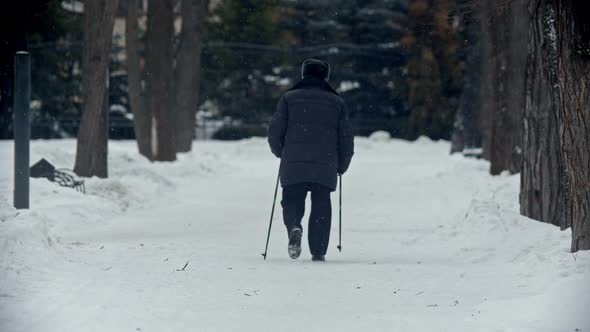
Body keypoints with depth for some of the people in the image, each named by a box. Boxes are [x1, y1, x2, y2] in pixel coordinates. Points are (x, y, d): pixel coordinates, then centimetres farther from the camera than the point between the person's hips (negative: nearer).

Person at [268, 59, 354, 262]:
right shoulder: (337, 102, 12)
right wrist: (342, 166, 24)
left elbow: (275, 132, 3)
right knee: (321, 207, 8)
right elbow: (346, 138, 11)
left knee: (292, 202, 10)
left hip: (293, 164, -1)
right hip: (325, 168, 1)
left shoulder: (289, 98, 8)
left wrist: (280, 153, 22)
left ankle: (294, 228, -22)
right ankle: (318, 252, 3)